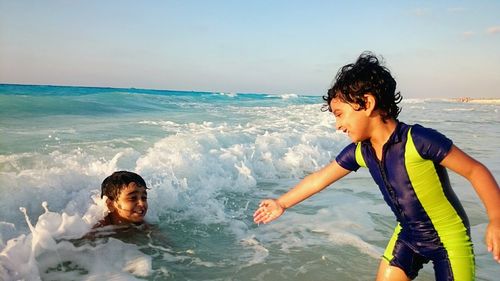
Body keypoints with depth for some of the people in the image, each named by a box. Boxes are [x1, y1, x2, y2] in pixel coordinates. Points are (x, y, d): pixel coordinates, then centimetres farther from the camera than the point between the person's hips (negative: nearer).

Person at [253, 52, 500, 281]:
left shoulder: (418, 140, -28)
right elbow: (320, 178, 2)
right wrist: (281, 203, 10)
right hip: (407, 235, 5)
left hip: (447, 237, -5)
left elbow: (475, 170, -19)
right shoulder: (359, 151, -9)